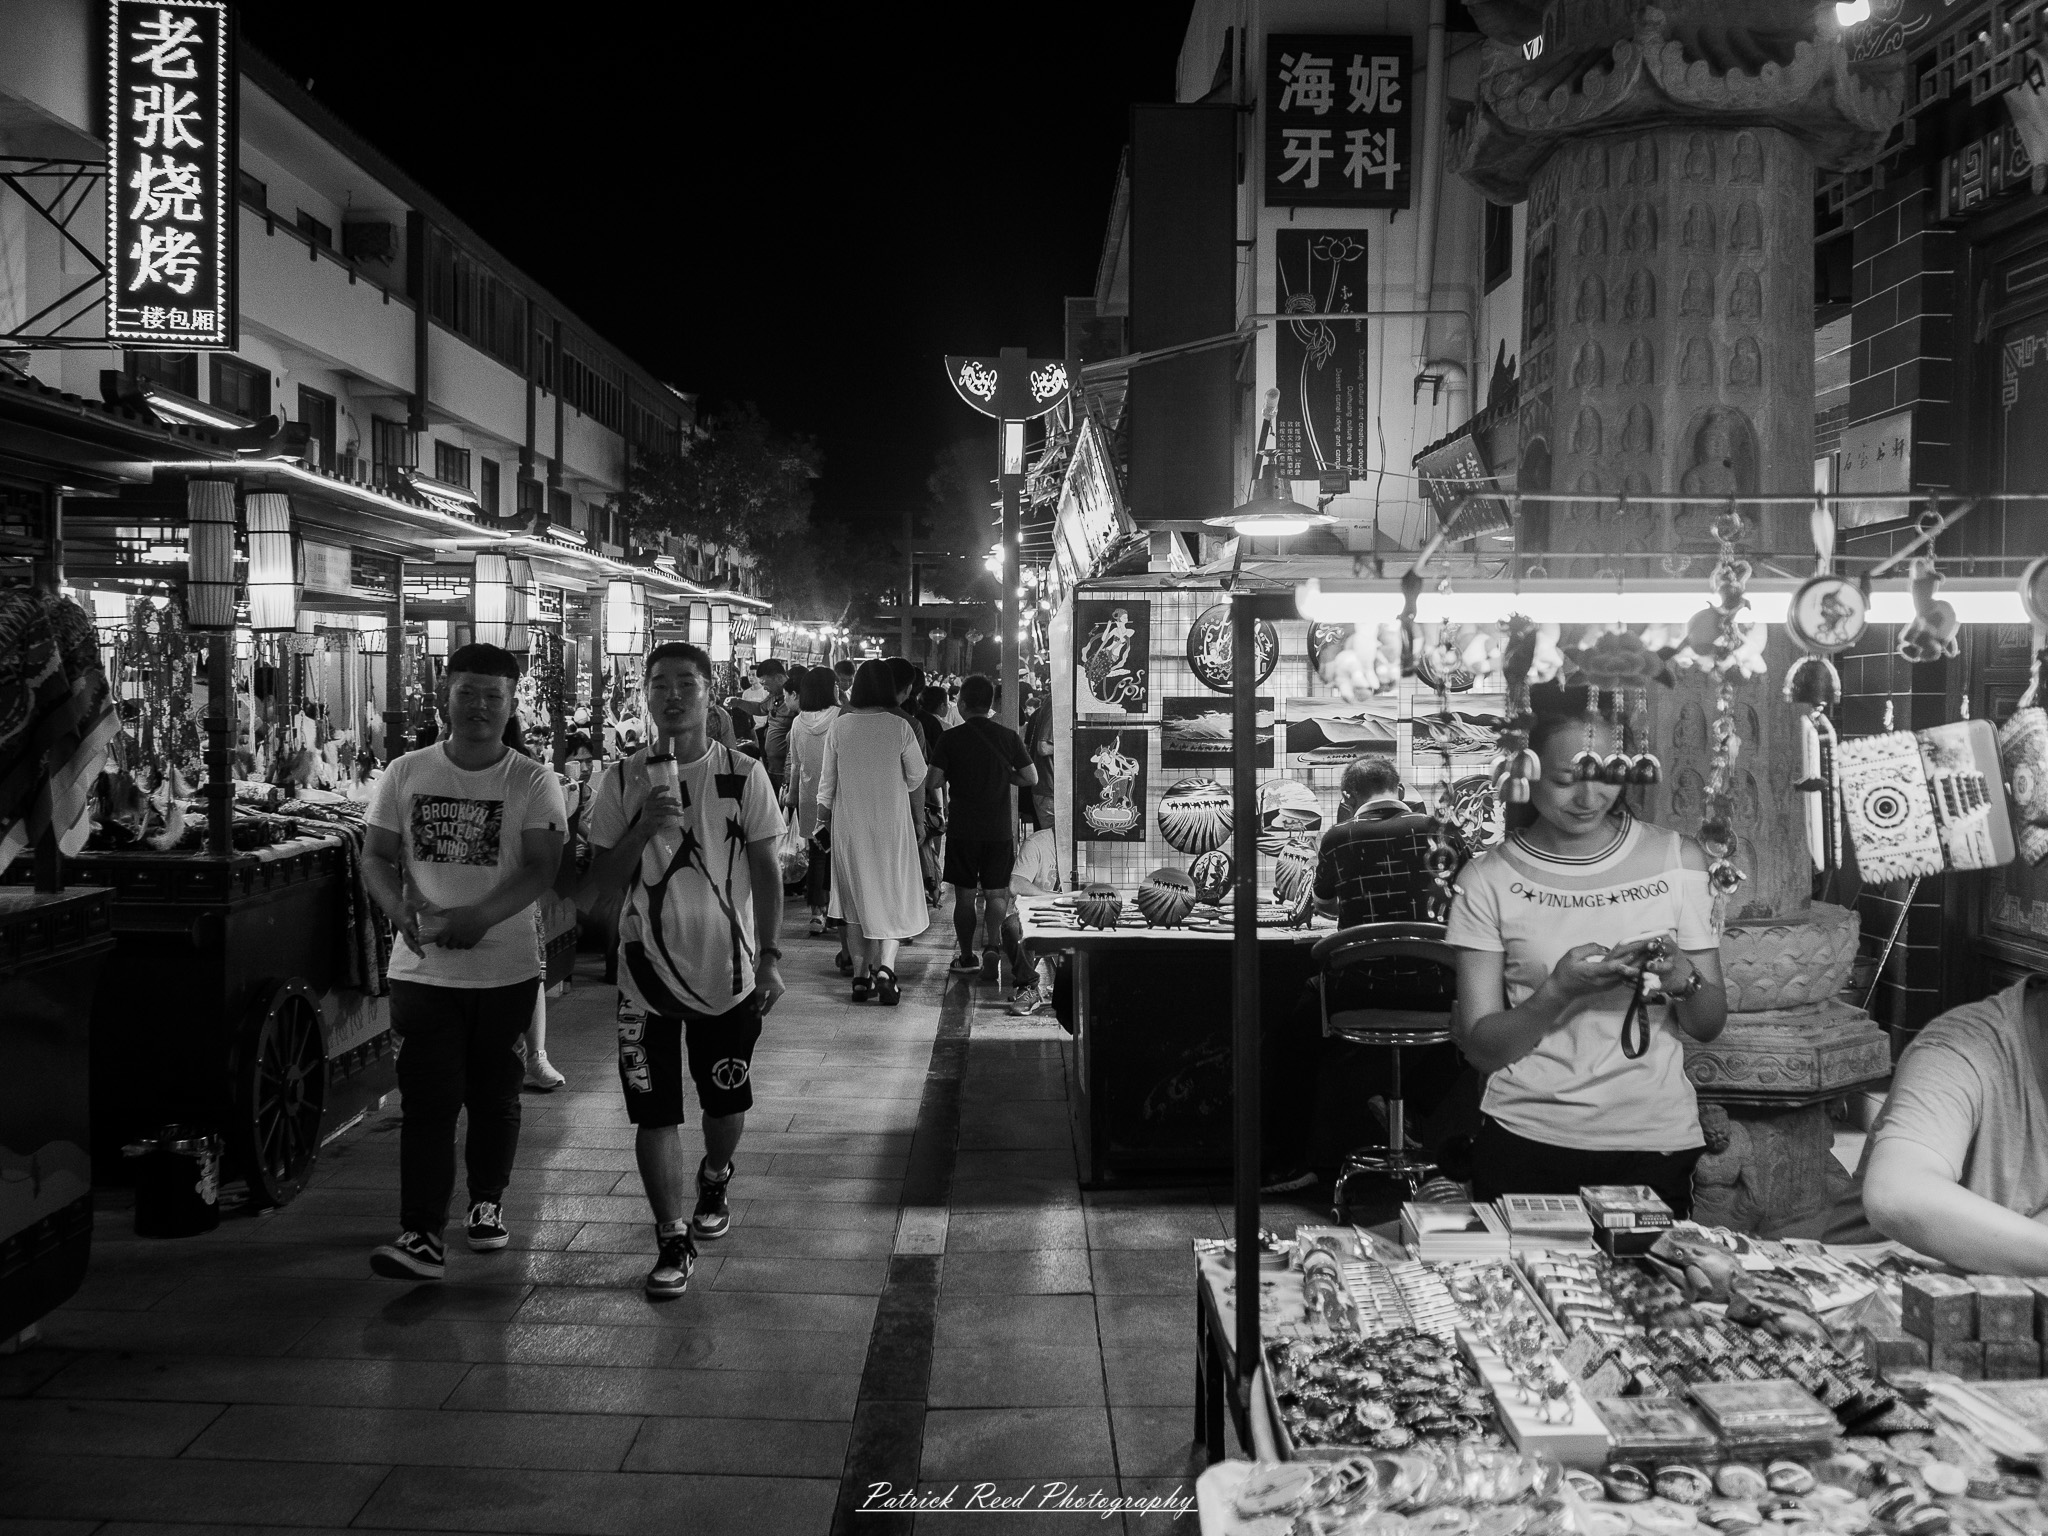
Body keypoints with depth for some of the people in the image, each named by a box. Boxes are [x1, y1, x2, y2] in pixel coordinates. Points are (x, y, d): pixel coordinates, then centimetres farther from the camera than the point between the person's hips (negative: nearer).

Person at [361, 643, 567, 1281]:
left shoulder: (533, 784, -3)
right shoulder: (406, 774, 4)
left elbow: (540, 868, -12)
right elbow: (376, 855, 4)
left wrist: (480, 916, -27)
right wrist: (400, 908, -17)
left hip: (506, 970, 0)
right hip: (423, 967, 0)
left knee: (495, 1097, 13)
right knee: (428, 1101, -5)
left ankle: (487, 1203, 33)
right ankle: (423, 1235, -4)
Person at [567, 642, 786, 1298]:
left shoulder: (744, 774, -4)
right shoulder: (623, 779, -2)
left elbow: (765, 869, 0)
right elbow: (602, 877, -1)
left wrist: (769, 956, -5)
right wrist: (646, 828, -18)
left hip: (728, 967, 0)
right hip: (648, 967, 0)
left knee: (726, 1102, 15)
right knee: (654, 1111, 0)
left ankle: (714, 1179, 46)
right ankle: (672, 1239, 12)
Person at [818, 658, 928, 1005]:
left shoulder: (839, 727, -5)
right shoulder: (900, 726, -10)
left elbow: (828, 781, 2)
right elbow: (917, 777, -2)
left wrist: (823, 820, 12)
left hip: (848, 824, 2)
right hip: (892, 821, -2)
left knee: (856, 899, 14)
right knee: (894, 895, 8)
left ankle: (860, 975, 15)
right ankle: (884, 966, -11)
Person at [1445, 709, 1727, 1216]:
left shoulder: (1677, 859, 3)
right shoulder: (1488, 879, -2)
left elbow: (1710, 1024, 6)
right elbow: (1480, 1048, -4)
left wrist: (1682, 979, -16)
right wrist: (1559, 991, -20)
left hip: (1653, 1137, 1)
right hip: (1526, 1134, -1)